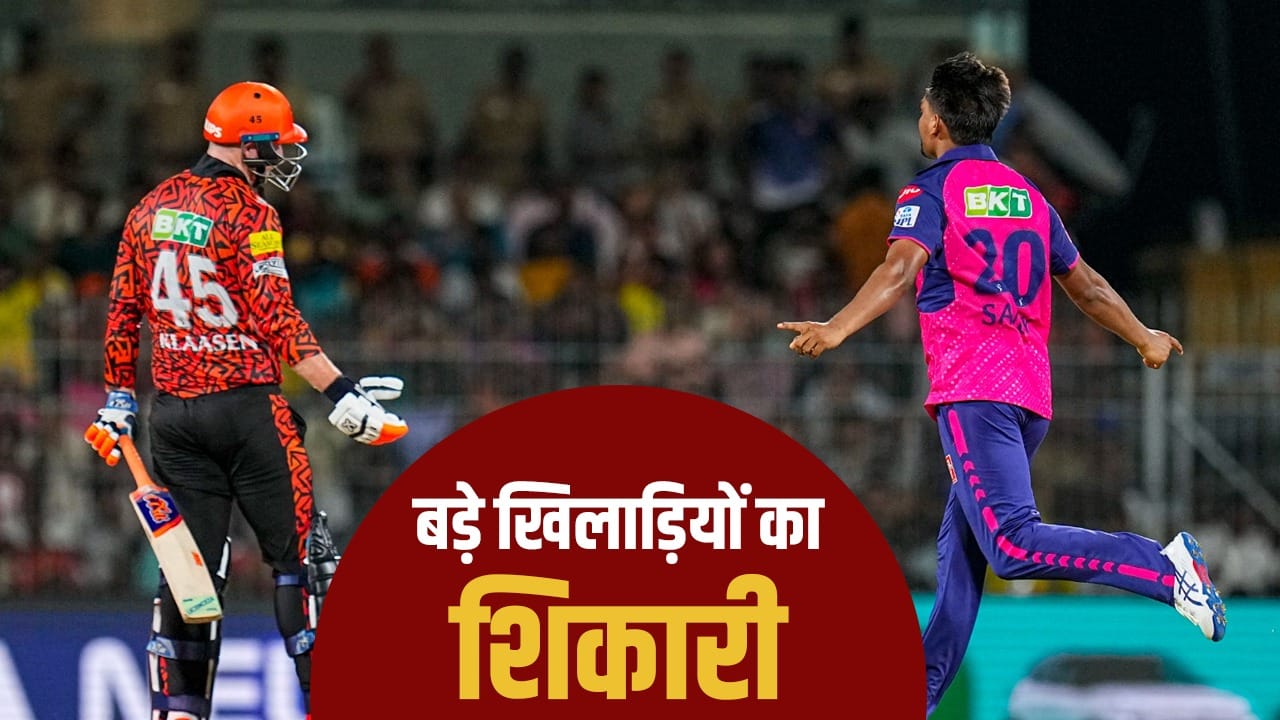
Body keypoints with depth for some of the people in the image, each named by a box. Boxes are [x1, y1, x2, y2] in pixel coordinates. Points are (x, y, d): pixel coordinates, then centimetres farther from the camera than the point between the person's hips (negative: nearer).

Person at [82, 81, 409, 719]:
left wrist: (119, 402, 21)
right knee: (295, 553, 3)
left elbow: (123, 313, 12)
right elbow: (277, 320, -18)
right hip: (245, 407, -6)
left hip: (172, 412, 6)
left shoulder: (152, 208, 9)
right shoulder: (248, 213, -11)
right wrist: (342, 393, -18)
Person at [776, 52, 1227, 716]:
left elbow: (901, 267, -18)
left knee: (1012, 544, -19)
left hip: (973, 390, -8)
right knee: (960, 545, 13)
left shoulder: (932, 189, 0)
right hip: (1030, 395, 8)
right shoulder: (1027, 196, 20)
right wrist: (1145, 340, 41)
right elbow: (1085, 286, 26)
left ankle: (1164, 568, -31)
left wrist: (837, 329, -28)